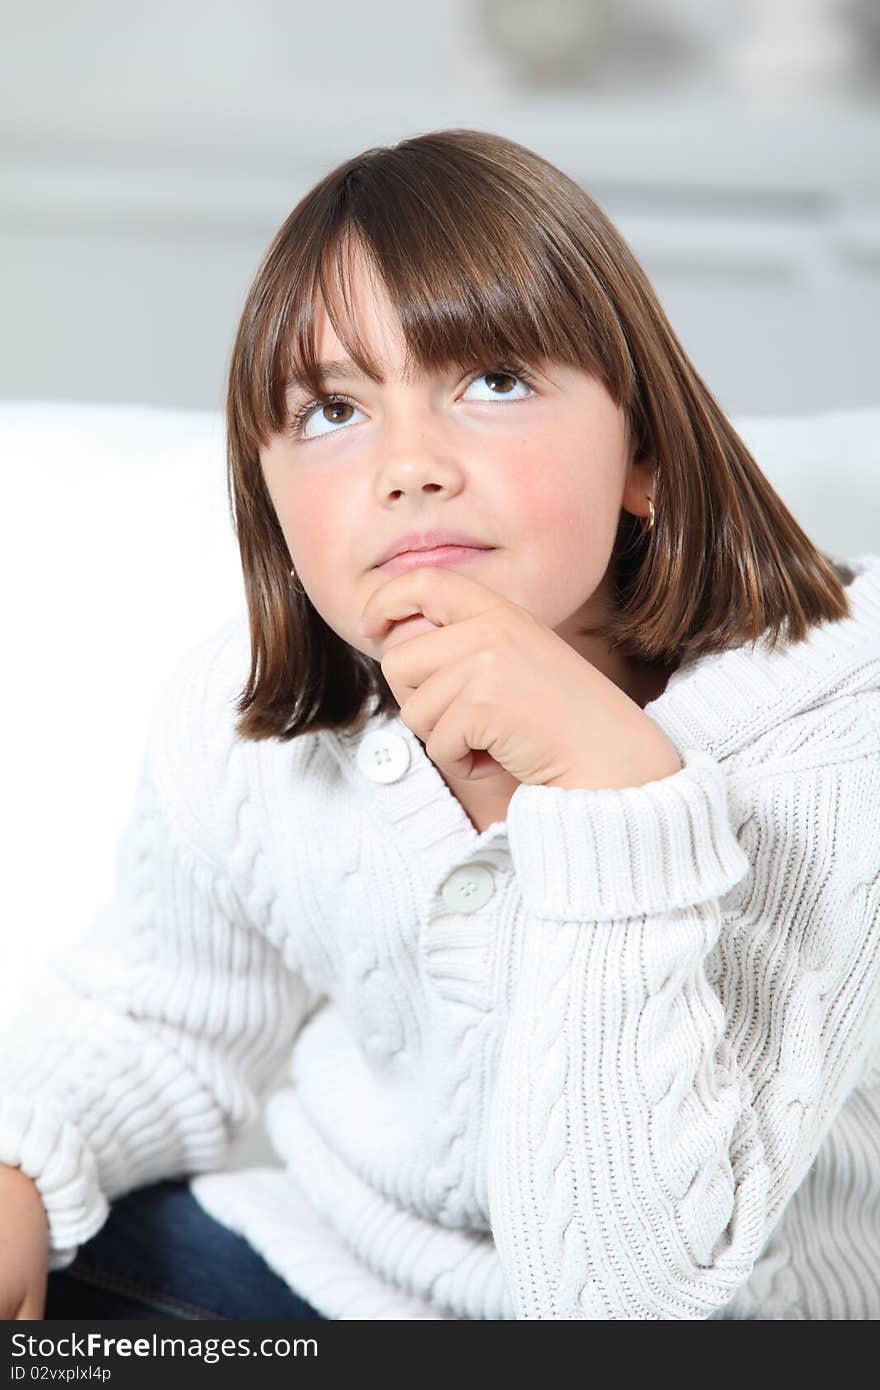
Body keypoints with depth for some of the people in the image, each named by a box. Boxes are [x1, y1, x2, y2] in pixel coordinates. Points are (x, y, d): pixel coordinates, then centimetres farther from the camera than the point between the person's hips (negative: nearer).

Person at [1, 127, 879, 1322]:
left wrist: (614, 781, -39)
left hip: (724, 1309, -4)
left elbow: (618, 1282, -30)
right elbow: (158, 1022, 9)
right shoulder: (234, 725, -10)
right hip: (335, 1266, 4)